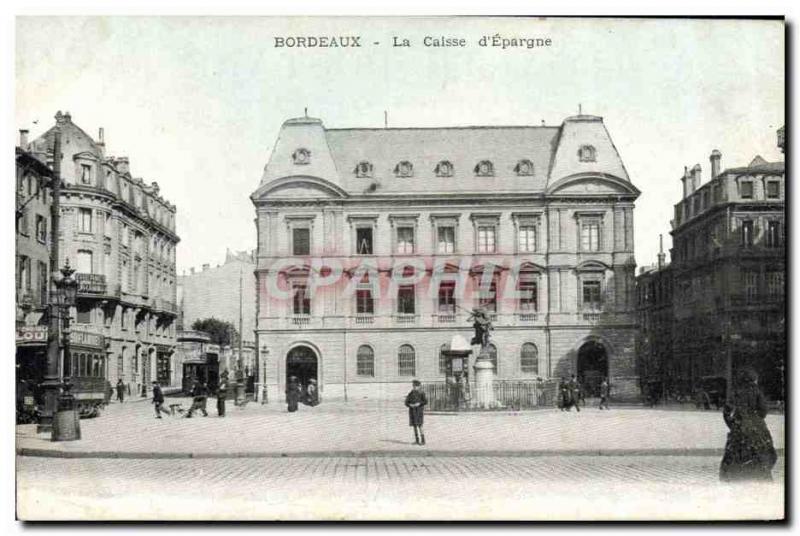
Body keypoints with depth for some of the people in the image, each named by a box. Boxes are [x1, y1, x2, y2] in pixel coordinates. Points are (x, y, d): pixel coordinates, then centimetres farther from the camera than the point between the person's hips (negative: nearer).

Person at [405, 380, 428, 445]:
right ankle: (417, 440, 10)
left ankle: (423, 441, -8)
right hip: (412, 411, 5)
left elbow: (426, 402, -9)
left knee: (419, 426, -12)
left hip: (419, 411, -5)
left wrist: (419, 404, -21)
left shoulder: (421, 393, -5)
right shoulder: (410, 394, 8)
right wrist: (410, 405, -12)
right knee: (414, 426, 5)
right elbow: (406, 403, 8)